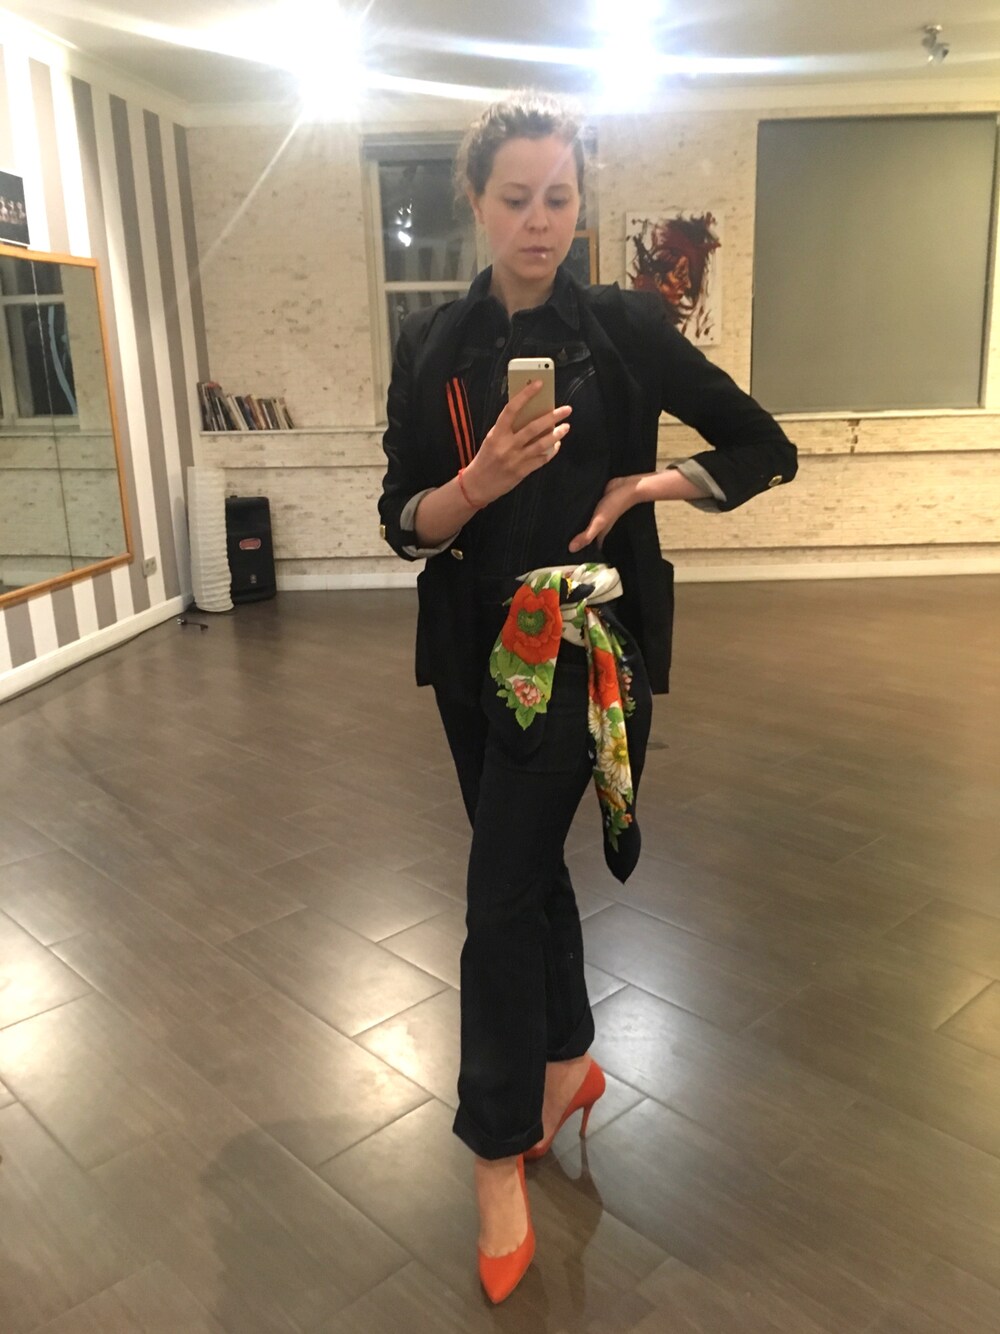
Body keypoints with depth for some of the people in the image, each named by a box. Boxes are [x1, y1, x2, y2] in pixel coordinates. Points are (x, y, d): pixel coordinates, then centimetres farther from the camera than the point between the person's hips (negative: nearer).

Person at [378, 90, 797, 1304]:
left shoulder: (625, 326, -3)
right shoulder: (432, 344, 3)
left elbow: (765, 448, 2)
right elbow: (404, 522, 0)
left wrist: (642, 486, -12)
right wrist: (477, 484, -20)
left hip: (583, 642, -3)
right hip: (475, 645, 4)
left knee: (504, 888, -5)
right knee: (526, 867, 15)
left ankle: (498, 1157, 14)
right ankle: (571, 1063, 39)